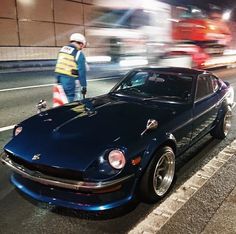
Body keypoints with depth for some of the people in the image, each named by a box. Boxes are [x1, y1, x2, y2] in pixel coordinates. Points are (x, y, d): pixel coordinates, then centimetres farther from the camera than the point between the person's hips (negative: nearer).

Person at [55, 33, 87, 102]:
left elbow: (58, 67, 14)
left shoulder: (62, 50, 11)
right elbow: (82, 72, -12)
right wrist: (84, 86, -4)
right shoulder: (79, 54, -11)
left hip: (60, 81, 8)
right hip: (71, 83, -7)